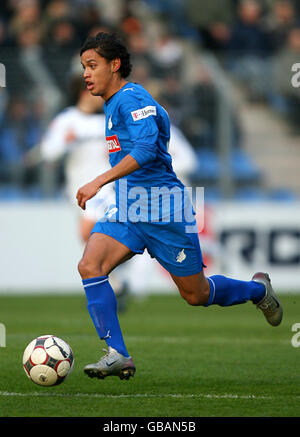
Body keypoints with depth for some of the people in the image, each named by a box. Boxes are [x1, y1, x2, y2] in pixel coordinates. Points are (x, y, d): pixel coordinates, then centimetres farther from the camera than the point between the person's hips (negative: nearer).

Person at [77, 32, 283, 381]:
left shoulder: (132, 99, -15)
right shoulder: (112, 105, 14)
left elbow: (146, 149, -29)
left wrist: (99, 182, -34)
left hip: (163, 209, -8)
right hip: (127, 209, 8)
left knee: (196, 295, 6)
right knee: (89, 266, -17)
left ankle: (258, 289, 35)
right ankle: (117, 355, -17)